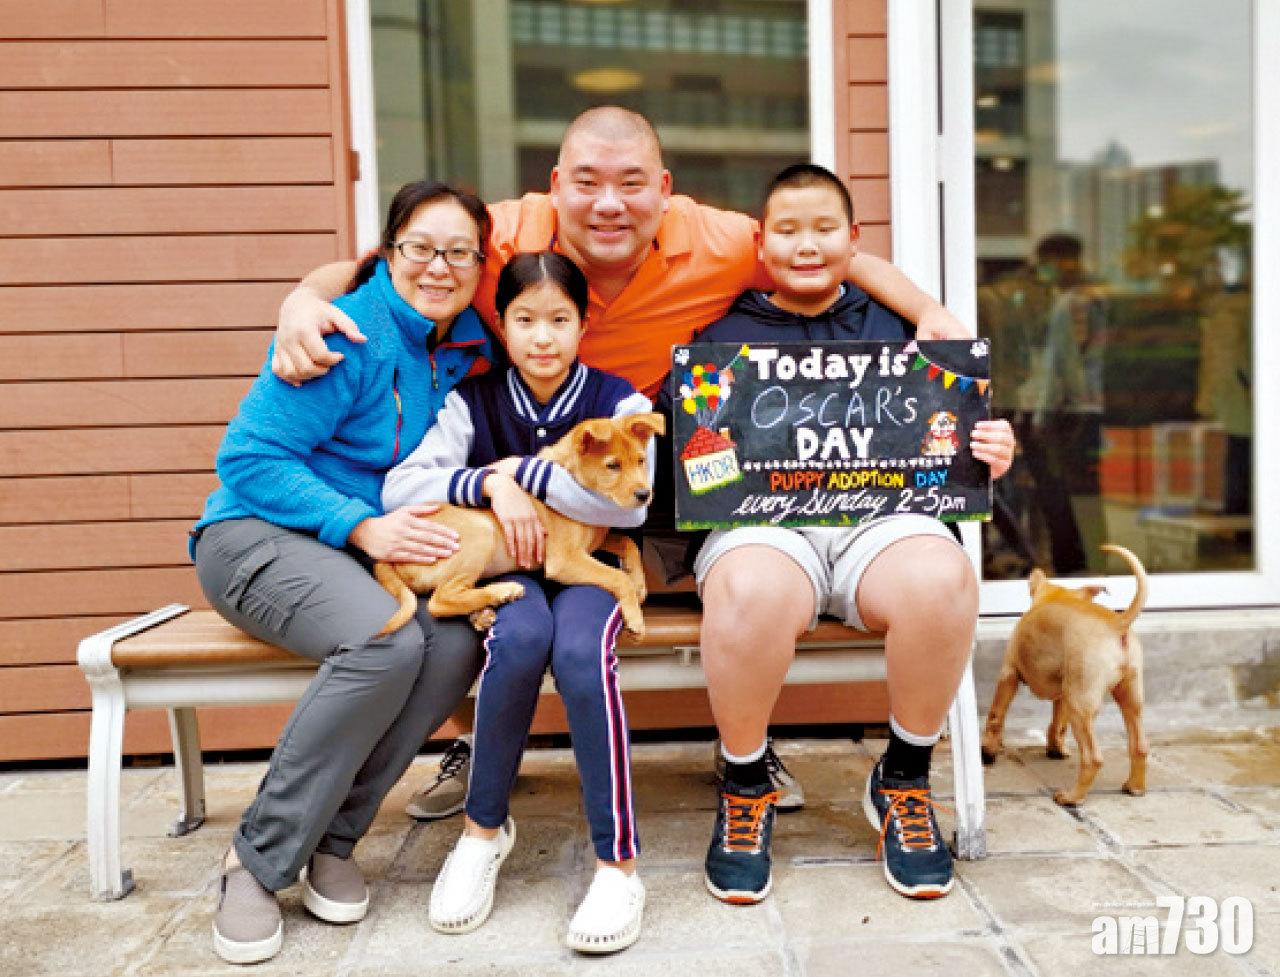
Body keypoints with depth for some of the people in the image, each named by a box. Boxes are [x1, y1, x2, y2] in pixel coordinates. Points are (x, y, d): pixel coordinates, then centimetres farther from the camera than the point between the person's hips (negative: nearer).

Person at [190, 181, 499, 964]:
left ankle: (330, 839, -6)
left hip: (382, 549, 6)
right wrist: (361, 526, -26)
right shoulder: (347, 334, -15)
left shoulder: (473, 350, 6)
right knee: (386, 641, -34)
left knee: (456, 643, -26)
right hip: (259, 536, -5)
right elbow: (248, 458, -17)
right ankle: (258, 859, -12)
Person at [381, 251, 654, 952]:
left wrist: (523, 469, -17)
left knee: (581, 650, -34)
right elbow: (398, 486, -9)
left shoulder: (617, 400, -2)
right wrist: (491, 484, -23)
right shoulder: (474, 403, 2)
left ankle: (617, 862, -22)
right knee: (521, 637, -34)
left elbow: (630, 502, -18)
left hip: (592, 563, -1)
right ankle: (485, 826, -10)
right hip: (506, 567, 1)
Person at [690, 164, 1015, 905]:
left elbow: (952, 435, 18)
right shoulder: (724, 334, 17)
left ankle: (904, 781, -5)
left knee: (941, 579, -33)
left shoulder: (897, 324, 22)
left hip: (883, 514, 2)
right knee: (751, 591, -37)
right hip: (759, 519, -1)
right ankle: (745, 788, -7)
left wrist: (993, 451, -3)